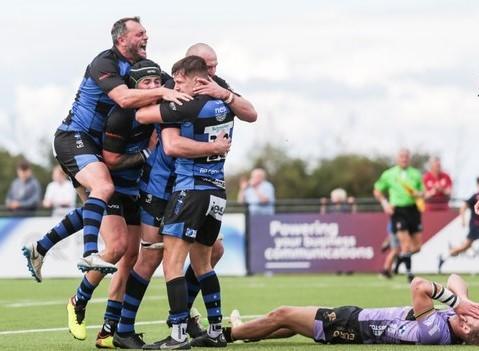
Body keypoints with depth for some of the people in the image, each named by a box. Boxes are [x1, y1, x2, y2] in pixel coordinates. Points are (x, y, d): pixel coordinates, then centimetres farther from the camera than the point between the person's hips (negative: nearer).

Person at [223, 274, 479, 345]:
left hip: (351, 326, -8)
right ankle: (243, 332, 48)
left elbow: (419, 286, -39)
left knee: (282, 316, 8)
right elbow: (455, 280, -5)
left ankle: (229, 333, 30)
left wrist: (457, 302, -32)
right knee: (292, 321, 26)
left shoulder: (433, 331, -38)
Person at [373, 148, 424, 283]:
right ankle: (409, 273, -2)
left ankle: (401, 257, 34)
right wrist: (385, 203, -1)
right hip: (398, 210, -3)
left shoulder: (416, 174, 10)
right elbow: (377, 191, 14)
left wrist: (417, 194, -8)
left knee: (416, 247, 4)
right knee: (406, 245, -13)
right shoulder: (388, 174, 6)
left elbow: (422, 193, 16)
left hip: (413, 210, 3)